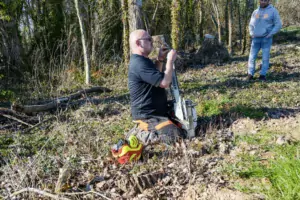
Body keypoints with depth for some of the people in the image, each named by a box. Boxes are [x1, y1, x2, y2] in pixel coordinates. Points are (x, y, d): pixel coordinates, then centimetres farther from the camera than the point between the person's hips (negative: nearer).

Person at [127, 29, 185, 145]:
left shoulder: (141, 60, 11)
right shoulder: (139, 63, -23)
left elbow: (156, 76, 27)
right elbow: (164, 83, -27)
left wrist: (160, 60, 12)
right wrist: (170, 61, -14)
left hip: (154, 112, 11)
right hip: (147, 116, -11)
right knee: (176, 136, -26)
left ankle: (145, 130, 16)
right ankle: (140, 134, -8)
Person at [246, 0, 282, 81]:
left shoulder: (273, 11, -3)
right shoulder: (255, 12, 9)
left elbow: (278, 25, -5)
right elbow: (251, 25, 19)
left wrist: (269, 35, -13)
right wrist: (252, 34, 3)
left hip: (266, 39, -3)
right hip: (256, 39, 3)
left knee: (265, 58, -1)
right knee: (252, 57, -1)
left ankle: (262, 75, 7)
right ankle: (250, 74, 7)